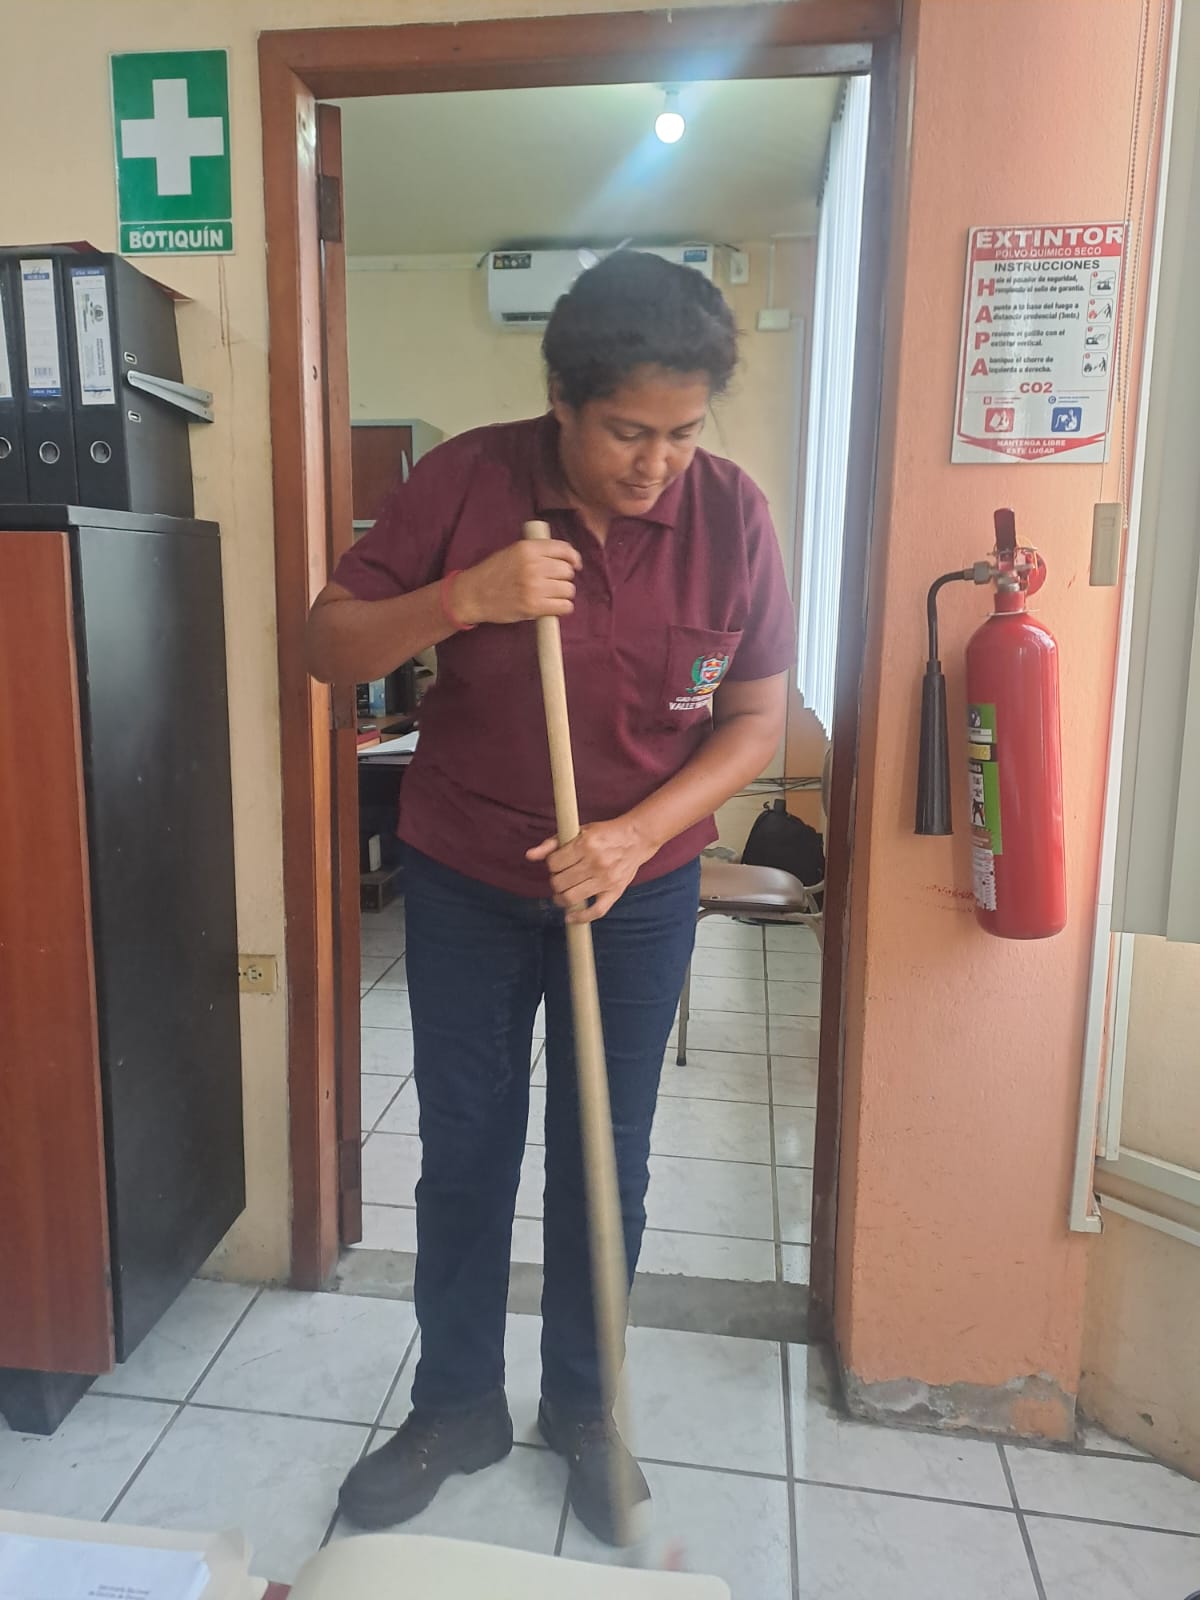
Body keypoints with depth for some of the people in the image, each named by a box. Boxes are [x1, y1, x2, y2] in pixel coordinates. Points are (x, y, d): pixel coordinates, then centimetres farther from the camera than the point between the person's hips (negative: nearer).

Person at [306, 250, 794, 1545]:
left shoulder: (733, 515, -11)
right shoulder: (465, 481, -13)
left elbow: (757, 721, -6)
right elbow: (327, 646, -10)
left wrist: (636, 834, -20)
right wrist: (463, 597, -28)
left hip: (640, 887, 1)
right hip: (464, 881, 0)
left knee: (605, 1158, 13)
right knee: (464, 1150, 12)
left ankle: (582, 1403, 38)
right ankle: (456, 1404, 36)